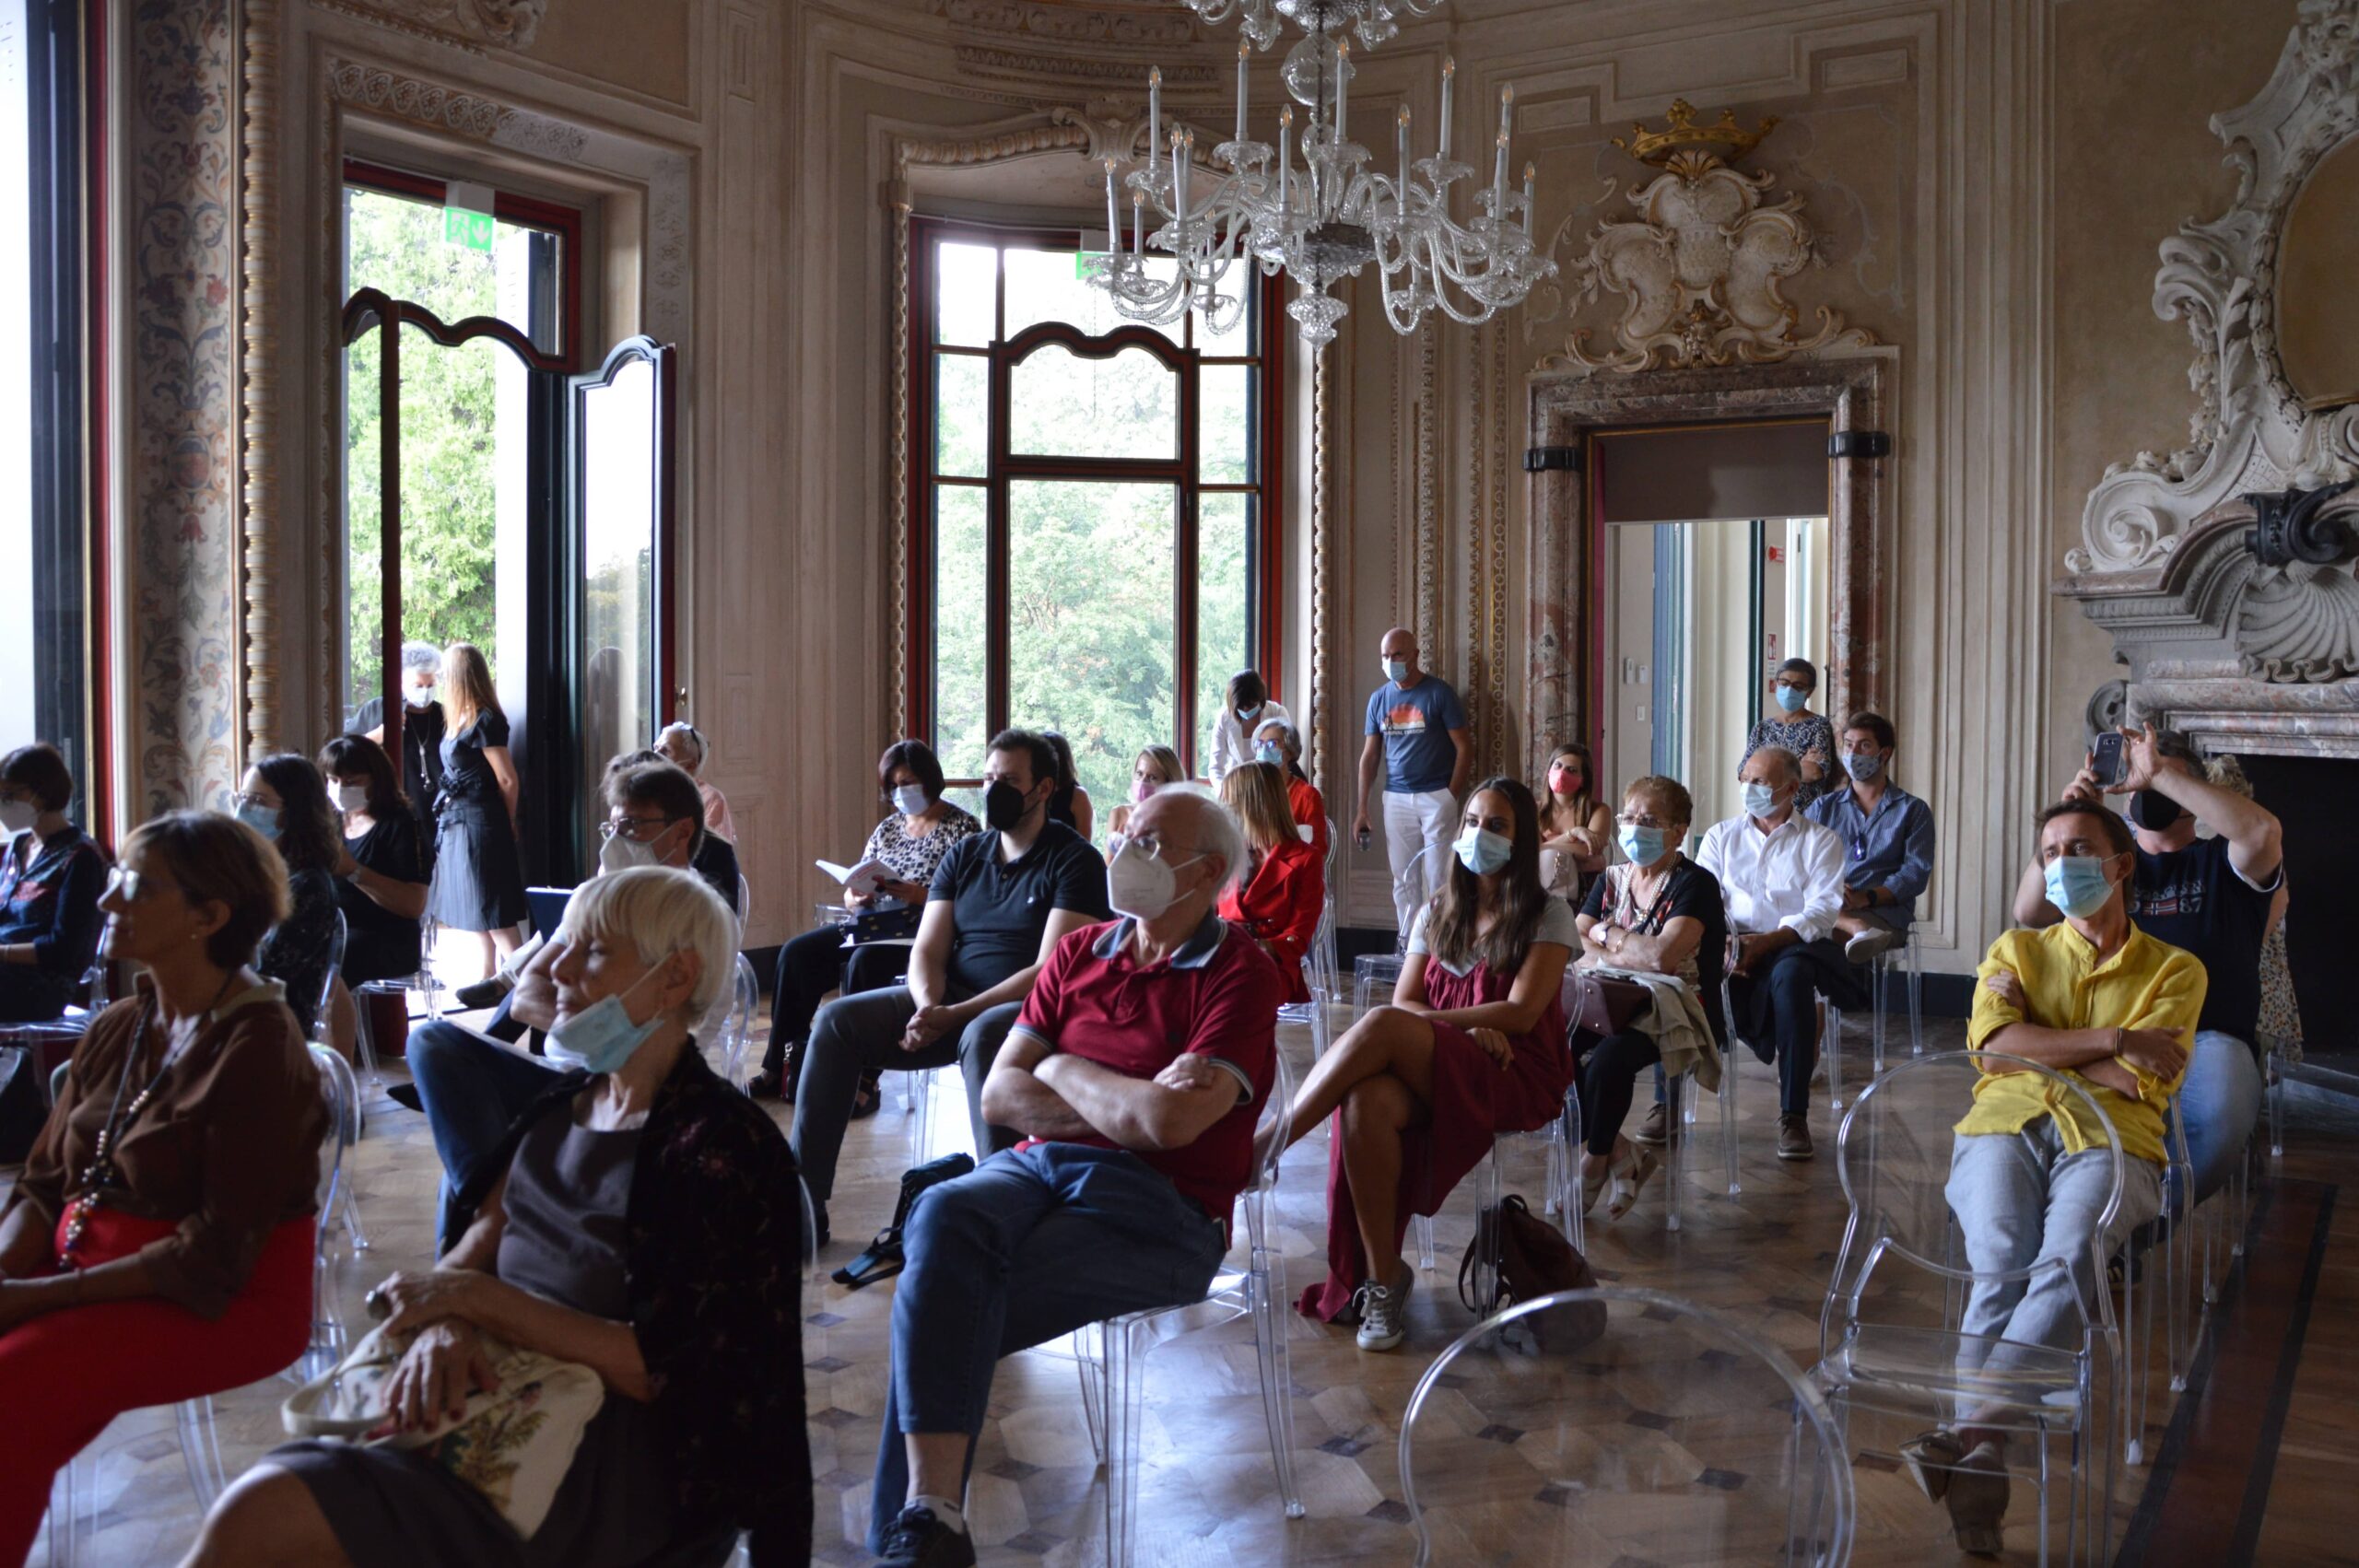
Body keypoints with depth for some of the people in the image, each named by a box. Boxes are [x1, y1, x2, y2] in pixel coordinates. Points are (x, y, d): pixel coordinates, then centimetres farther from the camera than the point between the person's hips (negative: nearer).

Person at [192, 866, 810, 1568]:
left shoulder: (723, 1147, -11)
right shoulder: (562, 1106, 14)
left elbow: (661, 1370, -16)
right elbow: (480, 1243, 10)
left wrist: (476, 1298, -15)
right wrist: (445, 1322, -13)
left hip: (610, 1472, -7)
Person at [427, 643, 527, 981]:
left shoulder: (484, 721, -15)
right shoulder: (462, 720, 12)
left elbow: (508, 781, -14)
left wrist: (507, 823, -2)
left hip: (478, 823, -9)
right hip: (459, 823, 9)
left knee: (497, 920, -9)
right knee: (483, 918, 15)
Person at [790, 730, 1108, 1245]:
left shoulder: (1074, 860, -5)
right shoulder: (965, 855, 14)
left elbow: (1050, 970, -15)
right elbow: (927, 951, 8)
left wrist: (955, 1016, -21)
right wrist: (928, 1008, -16)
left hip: (1033, 1010, -6)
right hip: (949, 1002, 6)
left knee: (982, 1037, -39)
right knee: (837, 1020, -12)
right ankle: (804, 1197, -12)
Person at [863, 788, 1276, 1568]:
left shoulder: (1240, 975, -3)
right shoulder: (1078, 952, 16)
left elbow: (1170, 1124, -16)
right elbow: (999, 1095, 10)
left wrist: (1064, 1072, 1)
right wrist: (1126, 1106, -5)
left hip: (1161, 1208, -5)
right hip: (1038, 1165, 5)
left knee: (940, 1304, -25)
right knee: (943, 1215, -30)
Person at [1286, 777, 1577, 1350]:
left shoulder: (1546, 915, 4)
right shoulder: (1438, 912, 18)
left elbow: (1520, 1014, -7)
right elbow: (1405, 1000, 8)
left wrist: (1433, 1021, -10)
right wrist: (1469, 1029, -11)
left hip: (1517, 1074, -4)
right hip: (1434, 1072, 4)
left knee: (1383, 1027, -34)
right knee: (1368, 1101, -35)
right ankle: (1382, 1279, -25)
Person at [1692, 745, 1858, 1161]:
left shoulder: (1820, 841, 12)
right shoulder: (1722, 835, 21)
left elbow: (1822, 909, -4)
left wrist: (1765, 942, -21)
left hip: (1792, 944, -2)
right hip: (1729, 943, 2)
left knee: (1790, 973, -39)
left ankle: (1794, 1116, -32)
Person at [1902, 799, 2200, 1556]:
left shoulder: (2174, 970, 18)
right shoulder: (2018, 949, 25)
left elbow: (2135, 1082, 1)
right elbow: (1998, 1045, 4)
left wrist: (2036, 1043, 7)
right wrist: (2111, 1039, 1)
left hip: (2109, 1138, -1)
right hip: (2005, 1125, 1)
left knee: (2067, 1264, -34)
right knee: (2001, 1265, -29)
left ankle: (1967, 1431, -46)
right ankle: (1983, 1461, -40)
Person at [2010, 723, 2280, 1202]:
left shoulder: (2222, 863, 15)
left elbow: (2264, 832, -12)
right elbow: (2029, 911, 6)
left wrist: (2161, 774, -13)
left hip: (2206, 1037, -1)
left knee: (2219, 1110, -37)